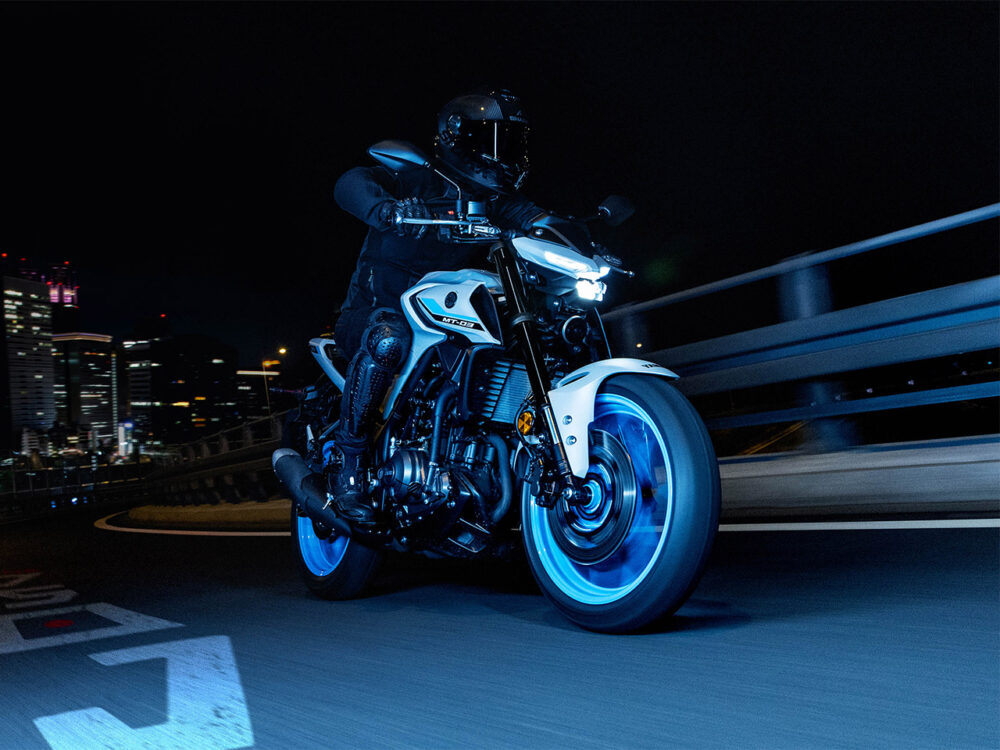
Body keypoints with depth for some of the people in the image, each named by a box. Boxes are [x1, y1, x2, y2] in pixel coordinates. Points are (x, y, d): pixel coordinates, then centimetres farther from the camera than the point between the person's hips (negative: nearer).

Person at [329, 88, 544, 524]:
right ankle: (348, 457, -26)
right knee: (388, 337, -39)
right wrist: (388, 209, -47)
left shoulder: (496, 203, 9)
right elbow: (350, 184, -25)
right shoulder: (417, 182, -8)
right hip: (377, 312, -5)